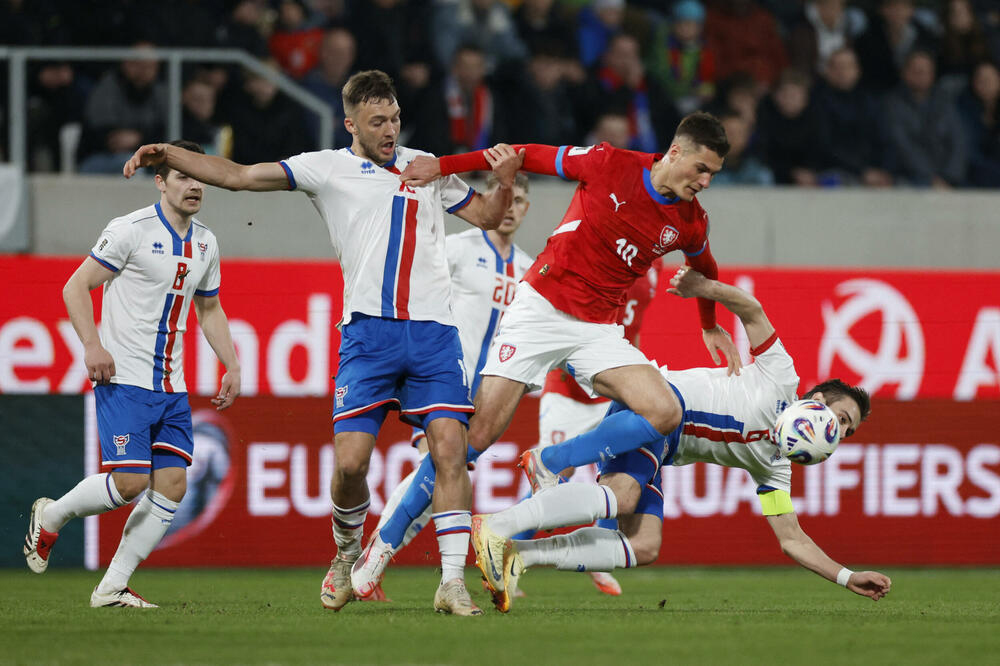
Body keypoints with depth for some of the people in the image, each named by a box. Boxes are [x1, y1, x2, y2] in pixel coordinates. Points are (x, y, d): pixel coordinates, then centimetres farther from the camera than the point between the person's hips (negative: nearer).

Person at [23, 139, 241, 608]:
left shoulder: (204, 244, 12)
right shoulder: (131, 230, -9)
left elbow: (209, 309, 26)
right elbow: (76, 287, -9)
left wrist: (232, 365, 16)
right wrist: (92, 344, -21)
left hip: (171, 387, 7)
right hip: (124, 379, -7)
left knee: (172, 485, -3)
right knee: (129, 482, -15)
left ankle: (112, 587, 4)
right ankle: (50, 517, 13)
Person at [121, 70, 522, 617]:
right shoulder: (328, 168, 10)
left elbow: (484, 216, 27)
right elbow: (237, 176, 6)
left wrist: (504, 183, 5)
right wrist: (166, 155, -3)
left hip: (432, 330, 2)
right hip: (367, 329, -2)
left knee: (449, 448, -12)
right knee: (350, 459, -10)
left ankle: (452, 582, -10)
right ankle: (347, 551, 20)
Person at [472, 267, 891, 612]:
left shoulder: (774, 466, 26)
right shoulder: (782, 376, 8)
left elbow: (792, 539, 27)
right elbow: (752, 311, 0)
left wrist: (848, 578, 20)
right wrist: (702, 287, -17)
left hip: (664, 450, 9)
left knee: (644, 547, -13)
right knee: (621, 496, -34)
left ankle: (519, 556, -18)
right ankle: (495, 529, -36)